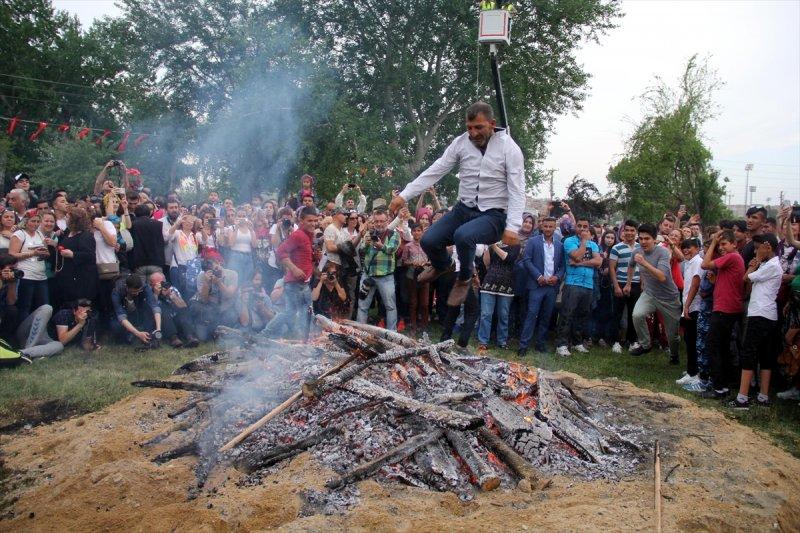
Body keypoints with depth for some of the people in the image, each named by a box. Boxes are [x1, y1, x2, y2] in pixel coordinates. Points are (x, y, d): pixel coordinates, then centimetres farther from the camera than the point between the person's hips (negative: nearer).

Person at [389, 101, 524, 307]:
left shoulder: (509, 148, -11)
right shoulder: (461, 142, -1)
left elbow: (517, 191, -14)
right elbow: (435, 171, -2)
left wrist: (513, 227, -26)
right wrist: (404, 195, -8)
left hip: (493, 215, -4)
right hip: (464, 208, 5)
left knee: (463, 236, -34)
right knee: (429, 240, -12)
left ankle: (464, 277, -2)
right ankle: (442, 265, 27)